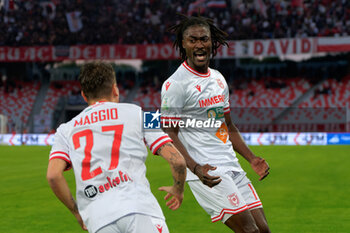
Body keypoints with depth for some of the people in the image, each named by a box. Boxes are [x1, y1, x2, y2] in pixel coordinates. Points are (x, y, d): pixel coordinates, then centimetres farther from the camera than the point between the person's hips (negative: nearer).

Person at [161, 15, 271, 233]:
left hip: (232, 166, 8)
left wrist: (252, 159, 15)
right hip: (205, 173, -8)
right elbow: (170, 134, -12)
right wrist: (195, 168, -25)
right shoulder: (175, 84, -9)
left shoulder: (218, 78, 16)